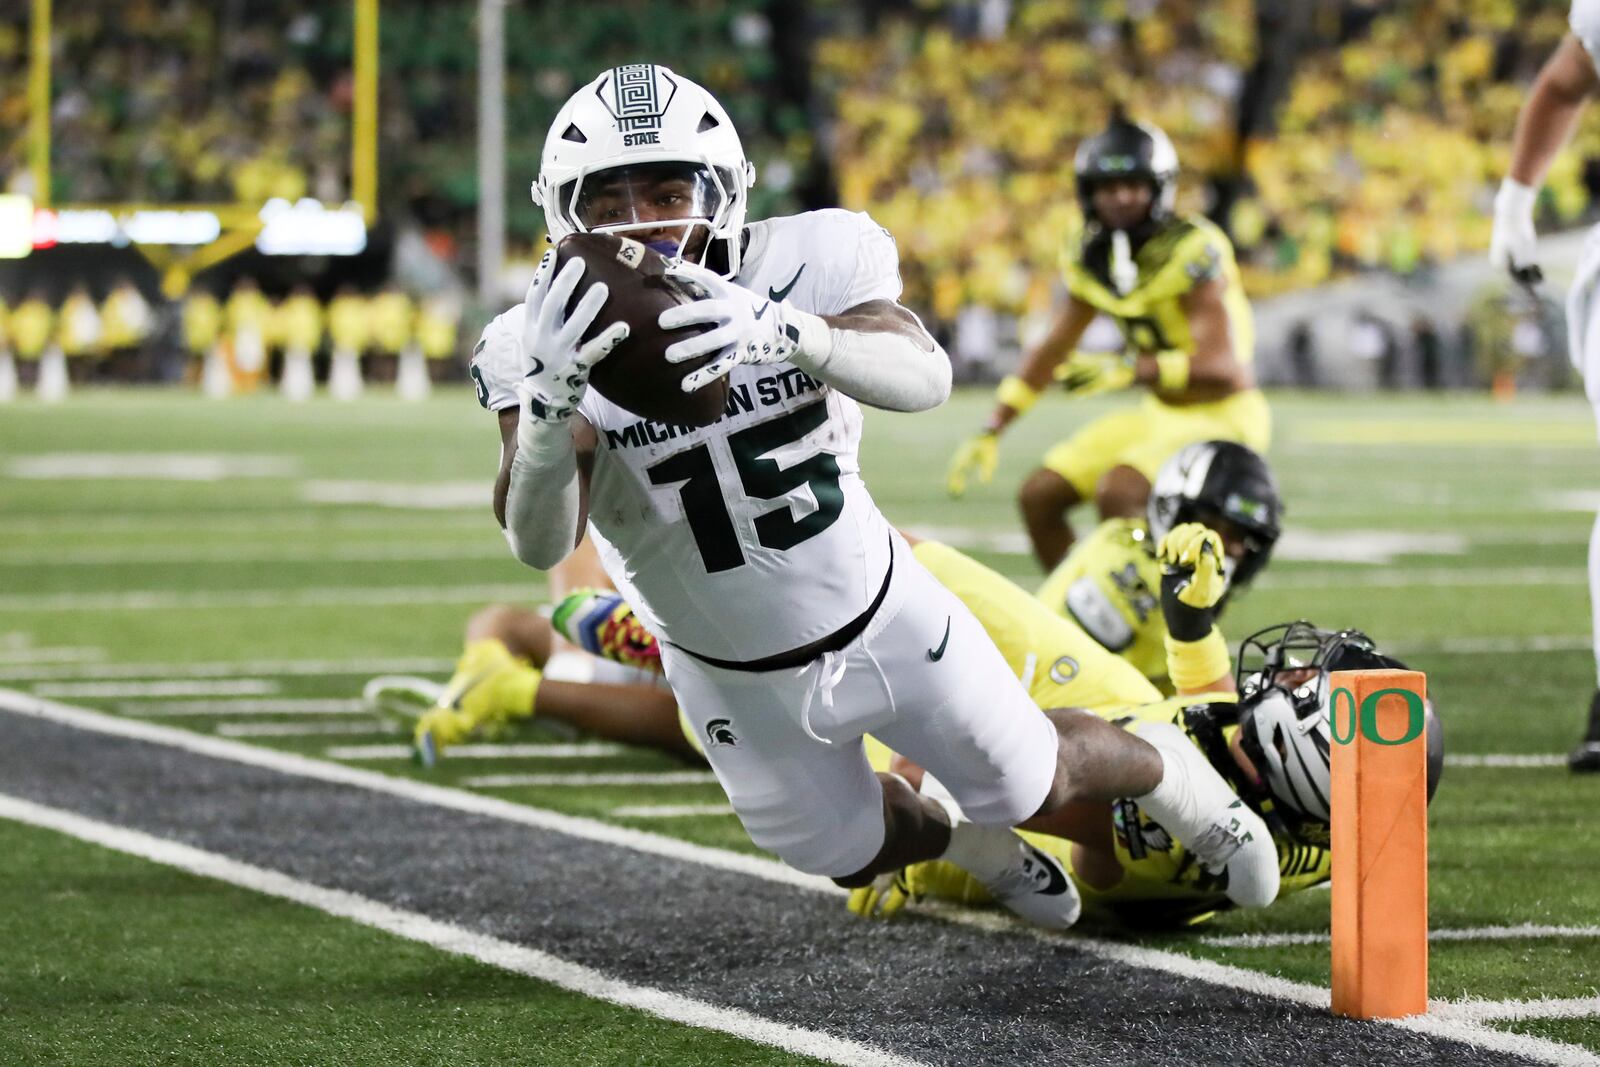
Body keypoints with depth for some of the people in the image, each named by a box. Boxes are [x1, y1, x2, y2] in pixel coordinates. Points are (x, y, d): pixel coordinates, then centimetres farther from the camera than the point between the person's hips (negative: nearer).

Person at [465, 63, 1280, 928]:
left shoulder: (802, 266, -25)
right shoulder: (543, 344, -25)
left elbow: (925, 377, -43)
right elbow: (539, 543, -37)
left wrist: (788, 331, -63)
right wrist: (548, 401, -58)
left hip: (885, 622, -1)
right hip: (736, 684, 1)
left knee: (1036, 785, 17)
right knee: (854, 854, 22)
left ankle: (1164, 772, 51)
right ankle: (970, 839, 56)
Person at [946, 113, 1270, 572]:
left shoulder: (1193, 250, -21)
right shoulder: (1093, 257, 3)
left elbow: (1221, 366, -28)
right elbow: (1052, 349, 15)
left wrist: (1131, 369, -41)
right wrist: (990, 432, 11)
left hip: (1222, 414, -8)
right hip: (1162, 412, 8)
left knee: (1118, 492, -30)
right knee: (1039, 497, 2)